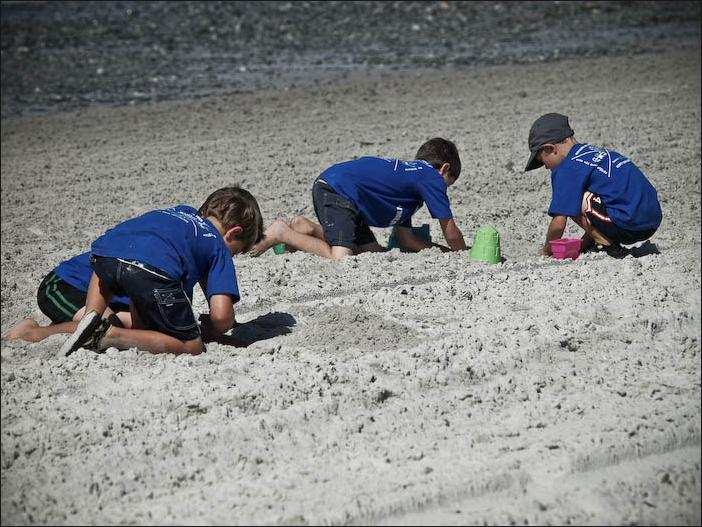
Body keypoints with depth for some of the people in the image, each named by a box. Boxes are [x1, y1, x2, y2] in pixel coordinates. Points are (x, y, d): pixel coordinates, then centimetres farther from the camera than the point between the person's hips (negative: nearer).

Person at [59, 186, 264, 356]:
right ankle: (111, 336, -8)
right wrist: (203, 333, 29)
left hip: (104, 250, 7)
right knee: (191, 347, 8)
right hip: (154, 268, -7)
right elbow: (222, 317, 9)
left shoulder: (180, 210, 39)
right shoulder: (219, 246, 21)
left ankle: (91, 317, 16)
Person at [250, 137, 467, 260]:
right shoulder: (432, 177, 2)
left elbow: (405, 238, 25)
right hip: (335, 190, -10)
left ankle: (308, 227, 12)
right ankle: (283, 233, -12)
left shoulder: (408, 172, 28)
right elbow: (451, 234, 2)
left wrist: (445, 251, 24)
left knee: (372, 251, 11)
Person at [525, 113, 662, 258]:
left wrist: (546, 249, 10)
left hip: (631, 226, -10)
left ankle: (609, 246, -3)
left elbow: (559, 223, -8)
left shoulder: (566, 169, -6)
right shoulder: (595, 150, 22)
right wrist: (582, 245, 30)